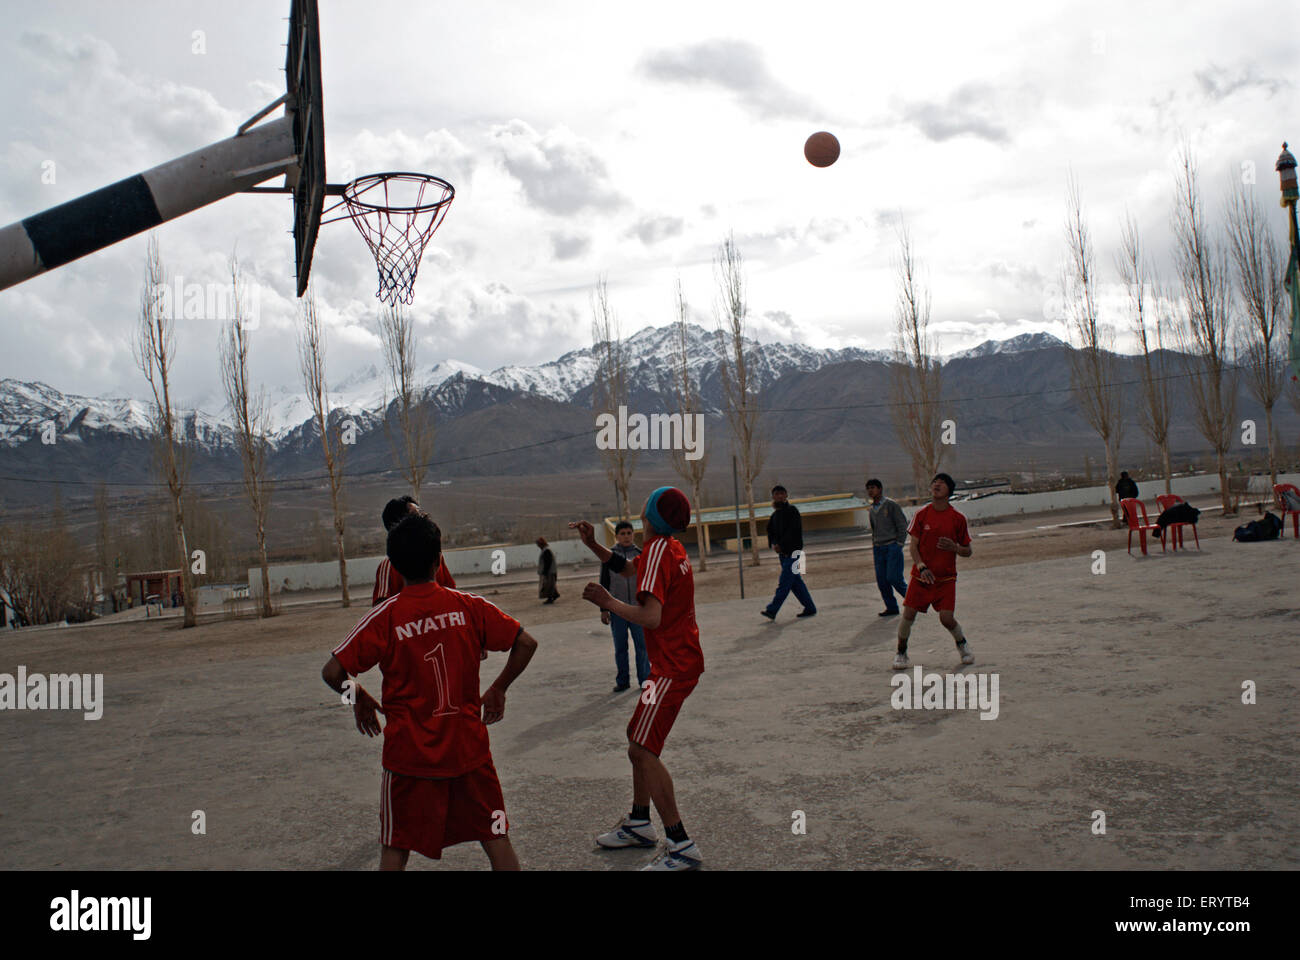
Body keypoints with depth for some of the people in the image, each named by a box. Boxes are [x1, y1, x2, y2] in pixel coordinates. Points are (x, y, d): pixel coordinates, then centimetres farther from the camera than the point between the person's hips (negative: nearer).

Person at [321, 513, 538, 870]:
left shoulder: (384, 617, -11)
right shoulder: (468, 606, -5)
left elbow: (332, 672, -14)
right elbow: (526, 643, -4)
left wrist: (360, 699, 6)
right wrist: (498, 689, 9)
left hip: (409, 752, -1)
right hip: (468, 746, 1)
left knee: (394, 850, 13)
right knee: (497, 838, 12)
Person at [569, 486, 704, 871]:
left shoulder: (658, 550, -19)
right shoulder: (670, 547, 10)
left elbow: (650, 618, -27)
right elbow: (628, 568, 28)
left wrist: (606, 601, -16)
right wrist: (594, 545, 18)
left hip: (673, 666, -10)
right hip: (677, 661, 10)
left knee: (643, 749, -12)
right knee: (637, 736, 20)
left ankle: (681, 846, -9)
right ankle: (639, 822, 33)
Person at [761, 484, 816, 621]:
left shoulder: (792, 511, -7)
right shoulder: (775, 514, 16)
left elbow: (793, 531, -15)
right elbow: (771, 531, 11)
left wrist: (780, 545, -17)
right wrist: (773, 544, -9)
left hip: (792, 552, -8)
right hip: (783, 552, 8)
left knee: (784, 582, -10)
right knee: (796, 582, 9)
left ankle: (772, 610, -15)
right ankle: (810, 608, 16)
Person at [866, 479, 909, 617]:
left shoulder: (891, 505, -5)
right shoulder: (872, 509, 15)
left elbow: (902, 525, -6)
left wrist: (899, 545, -10)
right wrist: (874, 547, 15)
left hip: (892, 547, -6)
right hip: (878, 548, 6)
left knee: (893, 578, -12)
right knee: (881, 580, 0)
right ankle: (891, 607, 9)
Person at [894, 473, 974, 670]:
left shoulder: (958, 518, -3)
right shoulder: (922, 514, -2)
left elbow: (967, 551, 4)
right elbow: (913, 545, -1)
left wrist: (954, 547, -18)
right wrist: (921, 567, -16)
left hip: (946, 578, -1)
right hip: (921, 576, 1)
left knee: (946, 618, -11)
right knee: (908, 614, -8)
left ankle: (962, 643, 22)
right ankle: (901, 653, 13)